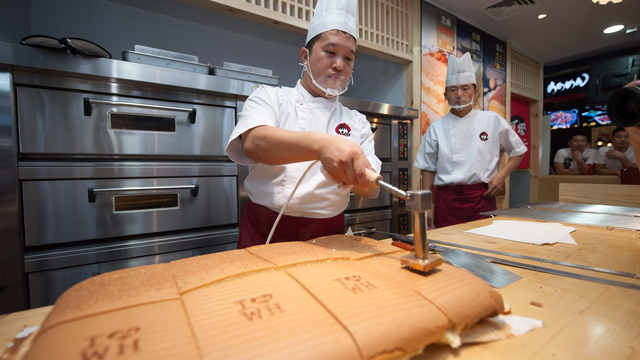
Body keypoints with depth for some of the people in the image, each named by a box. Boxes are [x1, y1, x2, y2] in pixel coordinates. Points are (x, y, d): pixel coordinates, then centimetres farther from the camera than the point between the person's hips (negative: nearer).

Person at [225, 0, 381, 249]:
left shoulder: (357, 122, 8)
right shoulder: (269, 98, 3)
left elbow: (371, 189, 0)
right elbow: (254, 143, -19)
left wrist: (354, 173, -22)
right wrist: (320, 145, -35)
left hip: (328, 238, 2)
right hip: (266, 233, -1)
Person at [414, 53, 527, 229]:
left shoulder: (492, 120, 6)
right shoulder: (436, 128, 4)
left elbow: (518, 152, 17)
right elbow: (428, 169, 6)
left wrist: (502, 175, -1)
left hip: (481, 198, 1)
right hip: (447, 200, 0)